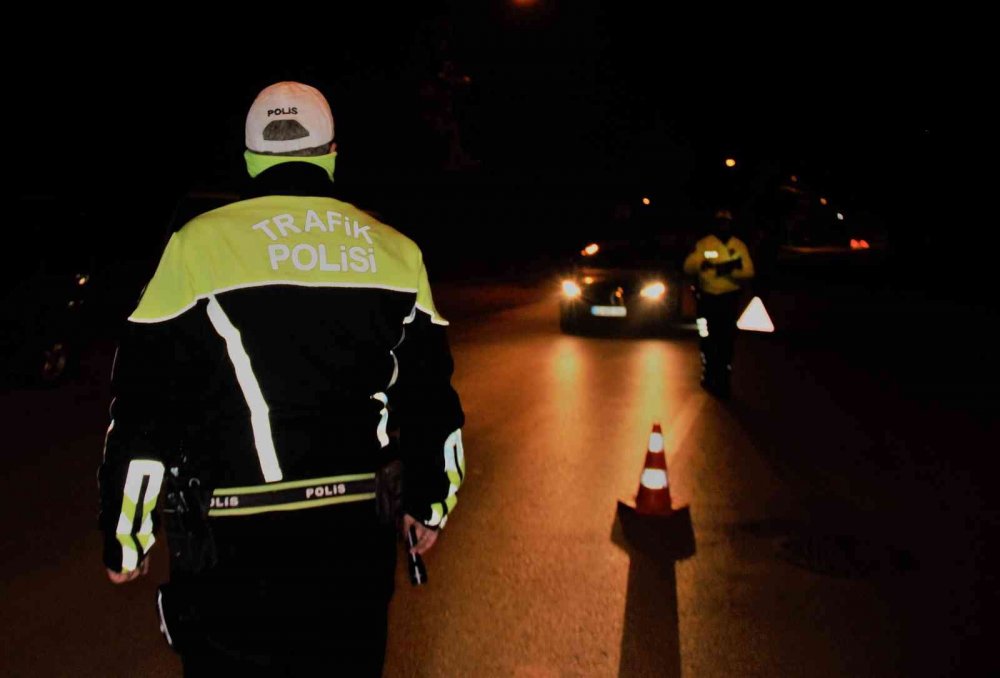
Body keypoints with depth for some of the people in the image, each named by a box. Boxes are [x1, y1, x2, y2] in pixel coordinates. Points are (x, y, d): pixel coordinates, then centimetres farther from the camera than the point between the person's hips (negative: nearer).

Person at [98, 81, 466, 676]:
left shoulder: (199, 244, -7)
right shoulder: (395, 251, 2)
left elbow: (144, 408, -7)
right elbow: (431, 397, 7)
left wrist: (126, 538, 5)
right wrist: (431, 503, 20)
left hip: (232, 543, -2)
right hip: (358, 537, 3)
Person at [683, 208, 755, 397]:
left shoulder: (739, 246, 2)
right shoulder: (703, 244, 1)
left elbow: (749, 271, -6)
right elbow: (688, 266, -7)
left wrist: (731, 270, -23)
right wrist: (702, 264, -27)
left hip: (729, 299, 0)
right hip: (707, 298, 0)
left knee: (727, 341, 2)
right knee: (707, 340, 9)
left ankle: (723, 380, 10)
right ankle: (709, 376, 26)